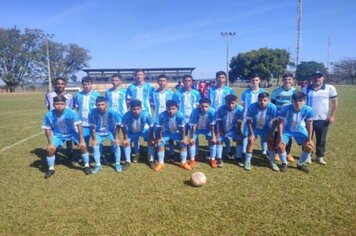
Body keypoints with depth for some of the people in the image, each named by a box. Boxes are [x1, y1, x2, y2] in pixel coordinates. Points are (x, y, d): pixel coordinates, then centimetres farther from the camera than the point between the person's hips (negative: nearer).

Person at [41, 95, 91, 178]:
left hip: (72, 133, -1)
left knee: (83, 146, -18)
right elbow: (48, 129, -9)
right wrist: (50, 143, -10)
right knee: (50, 149, -16)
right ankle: (51, 169, 12)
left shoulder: (71, 113, -29)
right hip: (58, 135, 2)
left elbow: (79, 126, -23)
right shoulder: (49, 115, -22)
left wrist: (81, 141, -21)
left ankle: (86, 166, 5)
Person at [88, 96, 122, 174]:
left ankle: (117, 164, 4)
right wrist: (94, 139, -11)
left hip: (110, 132, -1)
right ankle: (98, 165, 6)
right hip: (99, 133, 1)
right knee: (95, 146, -13)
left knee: (116, 144, -15)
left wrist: (116, 138, -15)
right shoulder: (92, 113, -26)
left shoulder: (112, 112, -29)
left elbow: (117, 126, -16)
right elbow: (92, 127, -13)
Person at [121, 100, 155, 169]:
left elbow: (151, 126, -22)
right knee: (126, 142, -15)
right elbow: (123, 126, -18)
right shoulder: (127, 115, -38)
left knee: (151, 141, -16)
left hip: (144, 130, 0)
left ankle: (151, 160, 3)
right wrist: (125, 138, -18)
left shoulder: (145, 114, -39)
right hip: (131, 132, 1)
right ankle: (128, 161, 5)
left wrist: (152, 138, -19)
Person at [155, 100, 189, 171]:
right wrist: (159, 137, -12)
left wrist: (183, 138, -14)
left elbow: (182, 128, -19)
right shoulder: (162, 115, -33)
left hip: (177, 132, 0)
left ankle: (183, 163, 5)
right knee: (160, 143, -18)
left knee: (183, 143, -14)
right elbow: (160, 128, -17)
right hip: (166, 133, 0)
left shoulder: (180, 115, -33)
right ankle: (161, 163, -2)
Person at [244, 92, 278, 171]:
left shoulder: (273, 107, -28)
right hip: (254, 127, -1)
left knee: (271, 141, -9)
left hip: (266, 128, 1)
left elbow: (274, 122, -15)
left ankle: (272, 162, 9)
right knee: (251, 141, -15)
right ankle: (247, 161, 0)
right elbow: (248, 121, -19)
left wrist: (270, 133, -16)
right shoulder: (252, 106, -30)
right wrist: (251, 133, -19)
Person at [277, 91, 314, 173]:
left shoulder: (308, 110, -25)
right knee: (280, 145, -20)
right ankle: (284, 163, 10)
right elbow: (280, 123, -22)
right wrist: (280, 137, -24)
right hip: (287, 130, -2)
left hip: (300, 130, 2)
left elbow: (309, 125, -11)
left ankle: (301, 164, 16)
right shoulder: (285, 109, -31)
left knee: (309, 146, -11)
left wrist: (309, 139, -11)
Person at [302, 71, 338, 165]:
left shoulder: (330, 88, -2)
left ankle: (320, 156, 26)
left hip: (323, 119, -1)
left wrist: (332, 116, -5)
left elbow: (335, 102, 1)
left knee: (321, 139, 10)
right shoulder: (305, 89, 2)